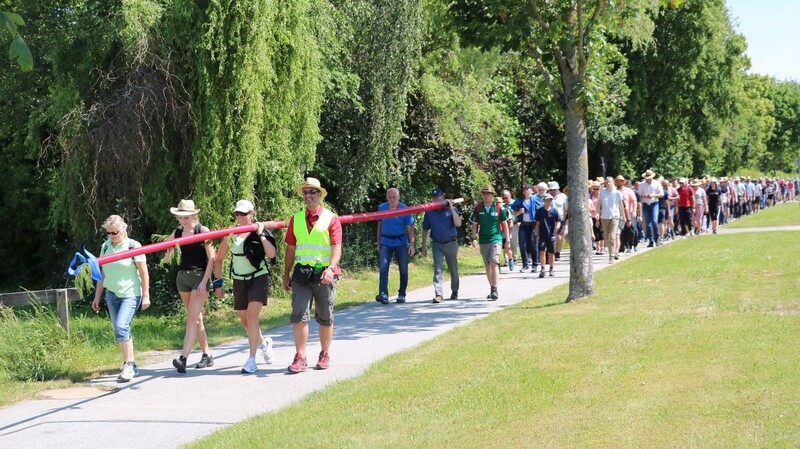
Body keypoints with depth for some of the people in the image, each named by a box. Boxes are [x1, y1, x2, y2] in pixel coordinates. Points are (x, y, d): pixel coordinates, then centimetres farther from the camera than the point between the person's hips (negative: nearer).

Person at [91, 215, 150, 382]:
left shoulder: (133, 246, -7)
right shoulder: (105, 246, 8)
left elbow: (144, 272, -5)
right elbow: (103, 273, 15)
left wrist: (146, 296, -8)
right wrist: (97, 297, 15)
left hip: (130, 294, -6)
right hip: (112, 294, 6)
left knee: (121, 326, -21)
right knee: (120, 331, 8)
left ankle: (129, 365, -16)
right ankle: (130, 365, 18)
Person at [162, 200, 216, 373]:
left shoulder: (203, 231, -7)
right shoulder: (177, 233, 6)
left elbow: (211, 258, -8)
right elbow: (165, 259, 7)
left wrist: (204, 281, -15)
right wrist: (167, 253, -16)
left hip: (199, 276, -6)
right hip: (182, 276, 6)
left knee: (192, 318, -13)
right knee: (196, 318, 11)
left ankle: (183, 358, -23)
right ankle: (207, 355, 20)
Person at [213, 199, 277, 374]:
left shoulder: (260, 232, -5)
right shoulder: (231, 236, 2)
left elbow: (271, 254, -20)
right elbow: (218, 259, 9)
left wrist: (261, 234, -19)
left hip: (258, 278, -4)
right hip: (239, 281, 4)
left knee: (252, 316, -18)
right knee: (245, 321, 11)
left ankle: (251, 360, -17)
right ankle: (264, 342, 41)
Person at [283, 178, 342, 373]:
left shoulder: (331, 219, 0)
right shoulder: (296, 219, 10)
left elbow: (337, 247, -9)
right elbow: (291, 248, 13)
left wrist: (331, 268, -25)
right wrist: (286, 275, 10)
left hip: (324, 274, -2)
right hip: (301, 272, 2)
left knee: (325, 318, 9)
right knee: (299, 315, -8)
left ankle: (325, 355, 22)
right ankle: (300, 358, -8)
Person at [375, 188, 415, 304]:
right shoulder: (382, 208, 4)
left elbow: (410, 228, -3)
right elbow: (380, 225, 13)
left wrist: (411, 244, -9)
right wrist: (378, 242, 14)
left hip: (401, 242, -1)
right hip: (385, 242, 1)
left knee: (403, 269, 3)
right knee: (383, 267, -13)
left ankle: (401, 295, 15)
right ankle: (383, 294, -20)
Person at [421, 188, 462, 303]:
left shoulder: (452, 209, -1)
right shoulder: (429, 212, 4)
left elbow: (458, 224, -16)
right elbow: (425, 230, 10)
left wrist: (451, 208, -18)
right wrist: (424, 246, 6)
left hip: (451, 243, 0)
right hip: (437, 244, 0)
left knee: (453, 269, 11)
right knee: (438, 269, -11)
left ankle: (454, 291, 28)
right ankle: (439, 294, -16)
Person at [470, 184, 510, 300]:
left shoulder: (498, 208, -3)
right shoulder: (478, 208, 3)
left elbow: (504, 224, 5)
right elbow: (474, 224, 8)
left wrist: (507, 239, 5)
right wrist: (474, 238, -4)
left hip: (496, 239, -3)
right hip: (483, 240, 4)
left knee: (494, 264, -15)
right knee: (487, 266, 10)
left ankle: (495, 290, -16)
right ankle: (492, 289, 20)